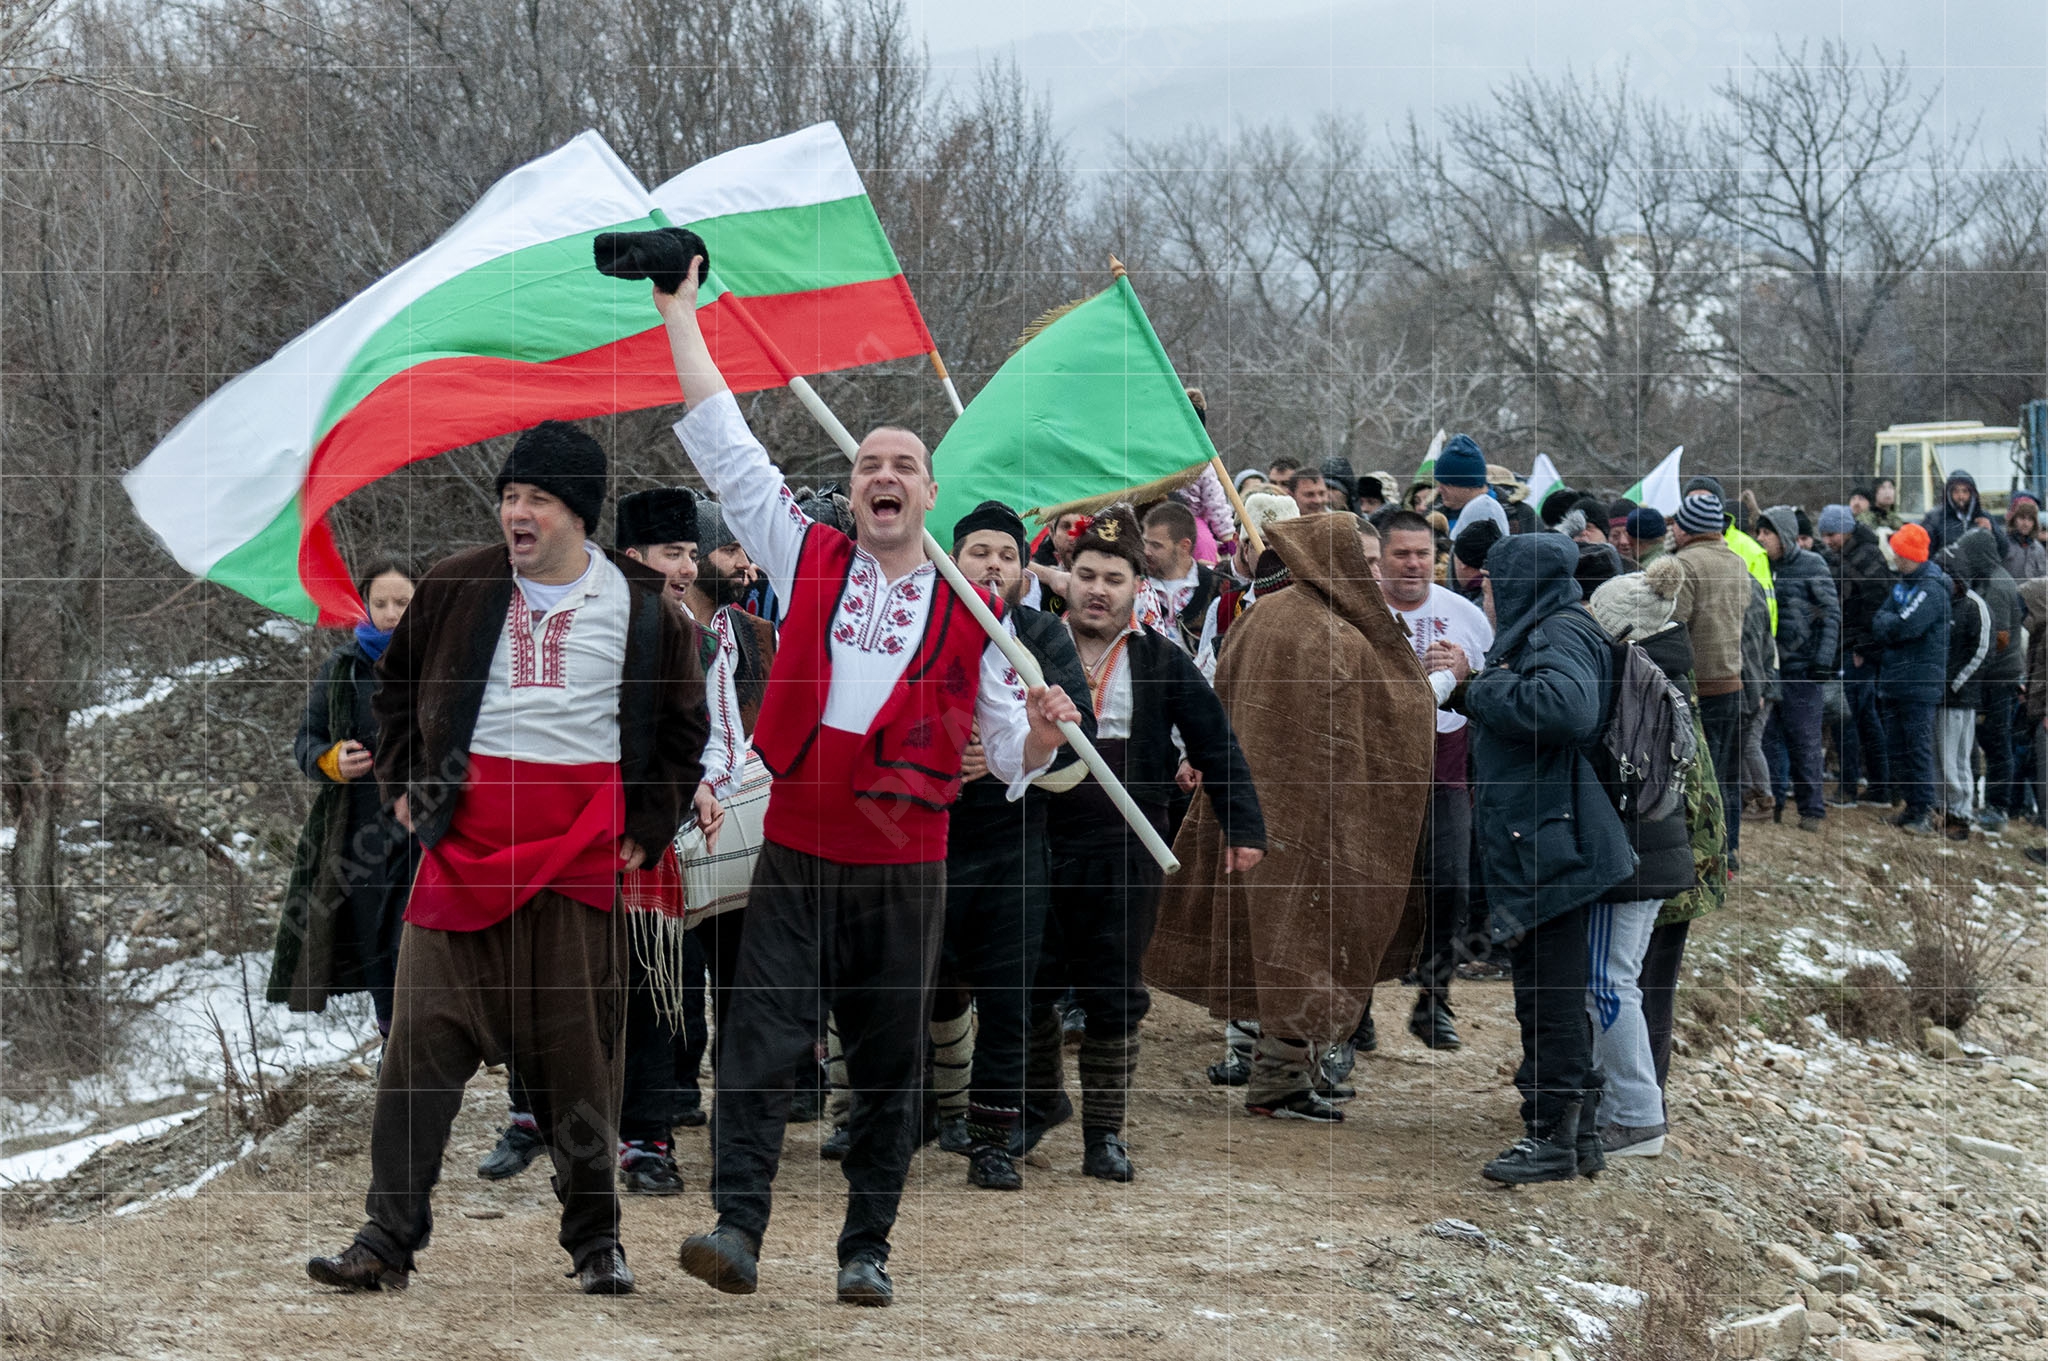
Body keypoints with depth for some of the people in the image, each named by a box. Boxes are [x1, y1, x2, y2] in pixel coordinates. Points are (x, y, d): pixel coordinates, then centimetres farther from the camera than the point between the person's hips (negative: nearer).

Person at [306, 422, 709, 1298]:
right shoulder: (456, 589, 7)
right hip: (463, 842, 1)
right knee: (425, 1036, -5)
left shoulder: (643, 609, 4)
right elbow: (394, 685, 22)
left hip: (581, 851, -1)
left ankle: (596, 1241, 15)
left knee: (578, 1048, 2)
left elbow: (685, 728, 15)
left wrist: (644, 832, 8)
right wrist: (403, 784, 12)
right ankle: (388, 1240, -2)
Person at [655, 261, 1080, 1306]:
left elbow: (1010, 756, 9)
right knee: (760, 1038, -11)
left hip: (905, 865, 0)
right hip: (795, 851, 0)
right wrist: (681, 313, 5)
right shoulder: (808, 561, 7)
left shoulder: (970, 611, 6)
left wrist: (1041, 734, -15)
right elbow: (723, 444, 7)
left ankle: (866, 1250, 12)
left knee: (890, 1062, 5)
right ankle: (736, 1228, -14)